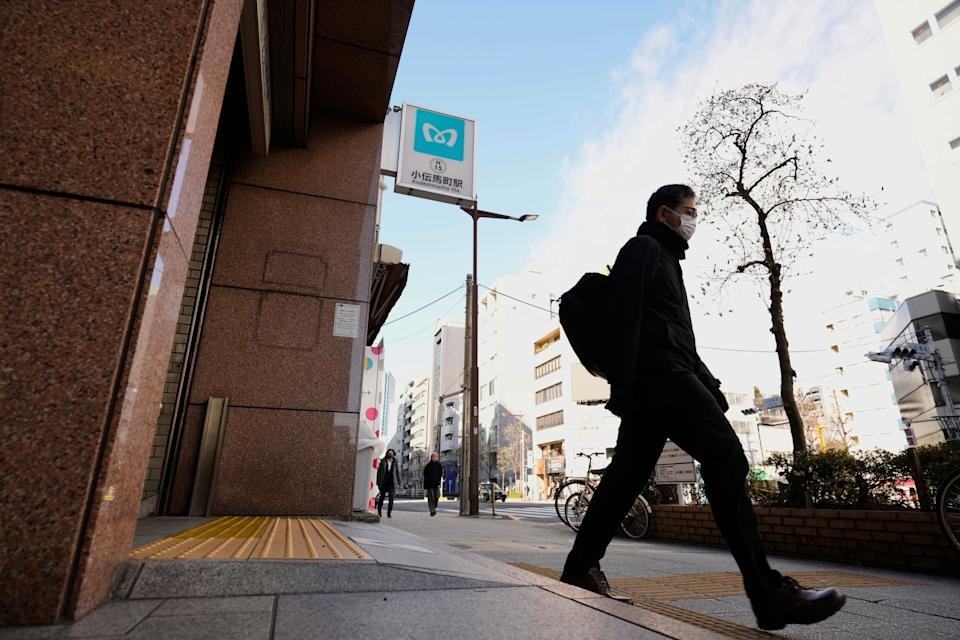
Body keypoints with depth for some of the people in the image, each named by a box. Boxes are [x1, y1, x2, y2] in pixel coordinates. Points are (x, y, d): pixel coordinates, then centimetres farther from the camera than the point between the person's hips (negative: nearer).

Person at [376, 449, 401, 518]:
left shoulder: (395, 463, 6)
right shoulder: (383, 462, 5)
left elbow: (398, 473, 7)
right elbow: (379, 472, 6)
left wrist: (399, 483, 2)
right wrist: (378, 483, 1)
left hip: (392, 483, 0)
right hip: (384, 482, 0)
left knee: (391, 498, -7)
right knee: (382, 497, 5)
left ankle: (389, 513, -1)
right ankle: (379, 512, 22)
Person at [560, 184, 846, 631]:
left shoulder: (663, 259, 33)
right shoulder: (644, 247, 4)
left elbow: (679, 335, 30)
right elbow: (623, 316, -12)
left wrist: (709, 383, 20)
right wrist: (622, 382, -21)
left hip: (660, 376, 10)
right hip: (656, 371, -10)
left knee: (628, 471, 6)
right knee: (725, 457, -15)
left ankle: (581, 565, 12)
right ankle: (768, 593, -14)